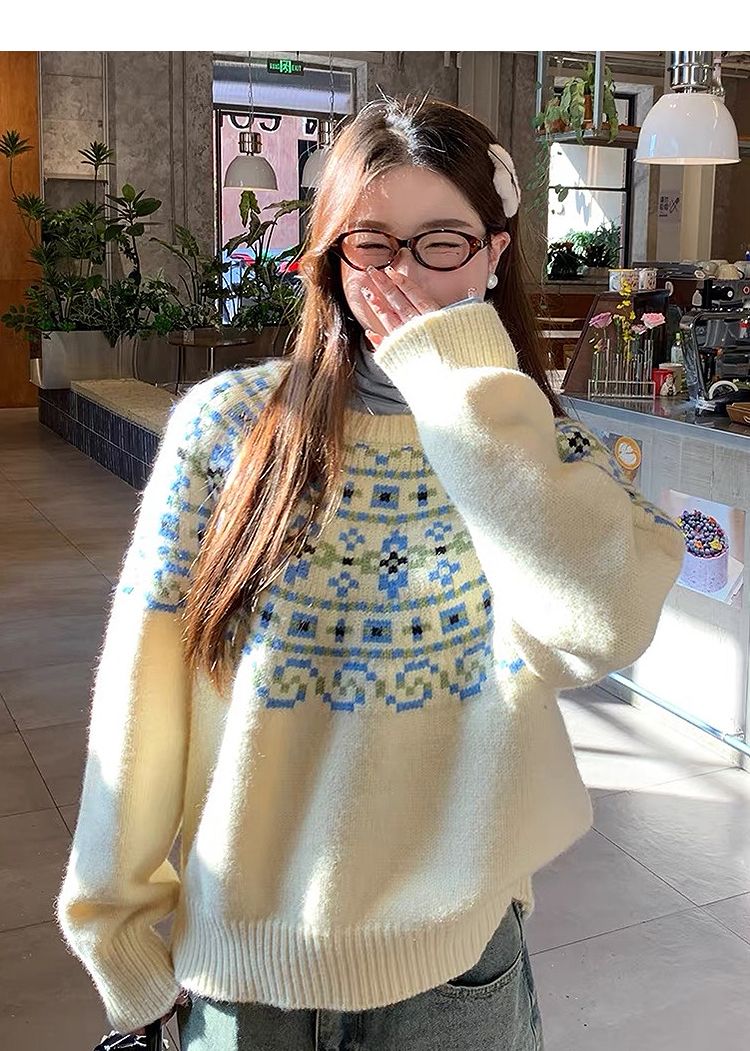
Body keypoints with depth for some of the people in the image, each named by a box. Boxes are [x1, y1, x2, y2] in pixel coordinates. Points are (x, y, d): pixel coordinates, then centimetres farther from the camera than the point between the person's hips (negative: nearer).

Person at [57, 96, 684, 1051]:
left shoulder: (527, 444, -6)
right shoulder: (226, 423, -9)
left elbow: (605, 628, -27)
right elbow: (143, 682, -5)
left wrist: (463, 382, -23)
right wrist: (118, 914, -1)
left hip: (456, 958, 1)